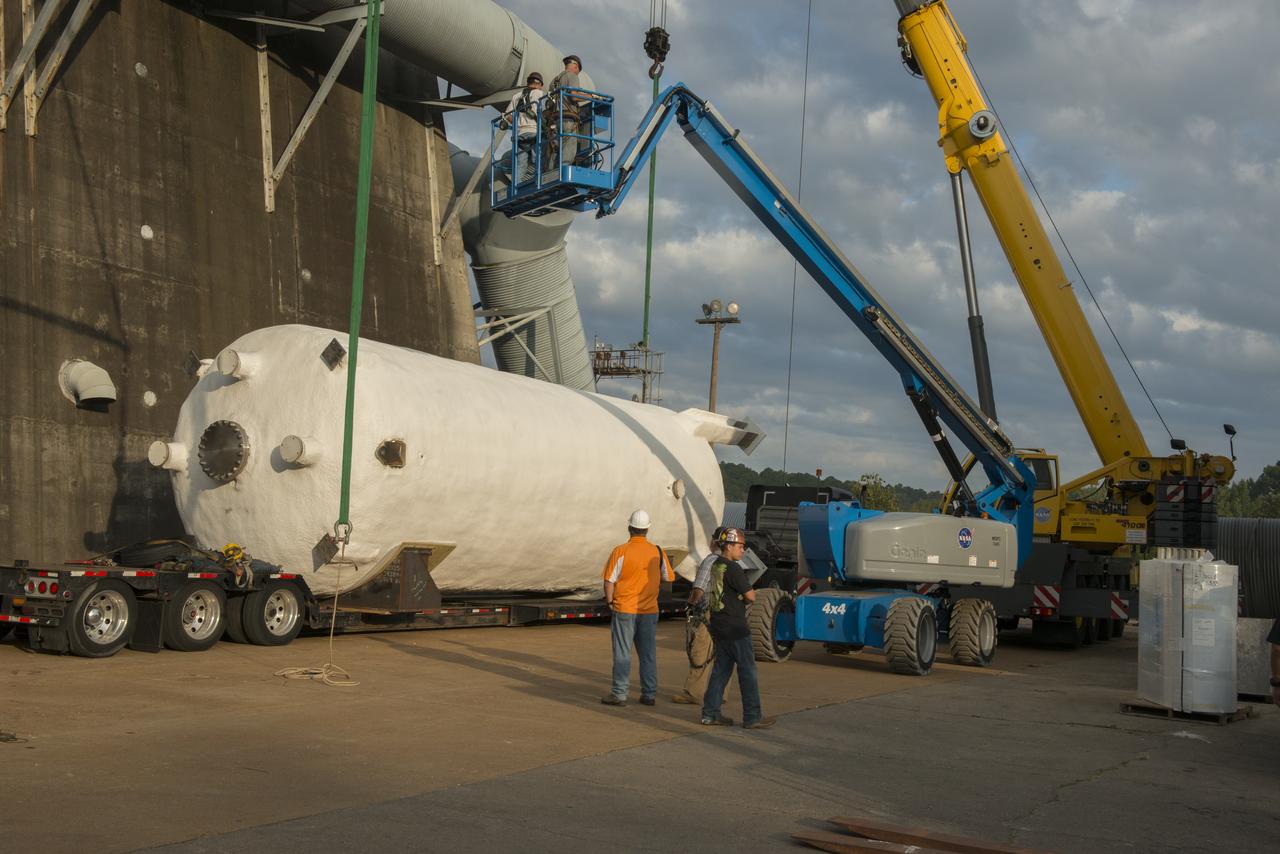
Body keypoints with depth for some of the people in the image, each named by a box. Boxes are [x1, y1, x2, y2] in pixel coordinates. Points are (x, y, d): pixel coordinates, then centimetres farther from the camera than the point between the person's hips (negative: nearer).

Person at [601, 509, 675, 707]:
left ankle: (619, 694, 5)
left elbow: (609, 580, -10)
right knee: (648, 653, 11)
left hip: (624, 609, -3)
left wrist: (610, 601, 4)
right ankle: (649, 694, 15)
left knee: (622, 653, 3)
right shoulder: (657, 552, -1)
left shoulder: (621, 552, -12)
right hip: (650, 610, 3)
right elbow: (668, 577, 10)